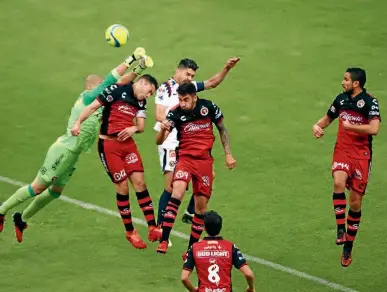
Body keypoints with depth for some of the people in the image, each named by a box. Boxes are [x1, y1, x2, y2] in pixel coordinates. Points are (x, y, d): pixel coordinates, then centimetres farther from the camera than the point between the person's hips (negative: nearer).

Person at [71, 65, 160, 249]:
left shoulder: (141, 102, 12)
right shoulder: (116, 90, -9)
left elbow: (141, 126, 8)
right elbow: (93, 106, -11)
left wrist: (133, 128, -16)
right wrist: (78, 122, -22)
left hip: (127, 143, 6)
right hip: (108, 145, -6)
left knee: (139, 181, -6)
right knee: (122, 186, -4)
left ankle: (152, 228, -5)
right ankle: (130, 232, 8)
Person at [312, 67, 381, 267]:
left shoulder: (369, 102, -13)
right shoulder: (341, 99, 5)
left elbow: (374, 129, -26)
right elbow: (328, 118, 22)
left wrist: (350, 126, -21)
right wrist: (318, 126, 1)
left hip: (361, 155, -3)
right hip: (342, 151, 3)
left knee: (355, 202, 3)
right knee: (338, 183, -29)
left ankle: (348, 247, 17)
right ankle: (340, 229, -23)